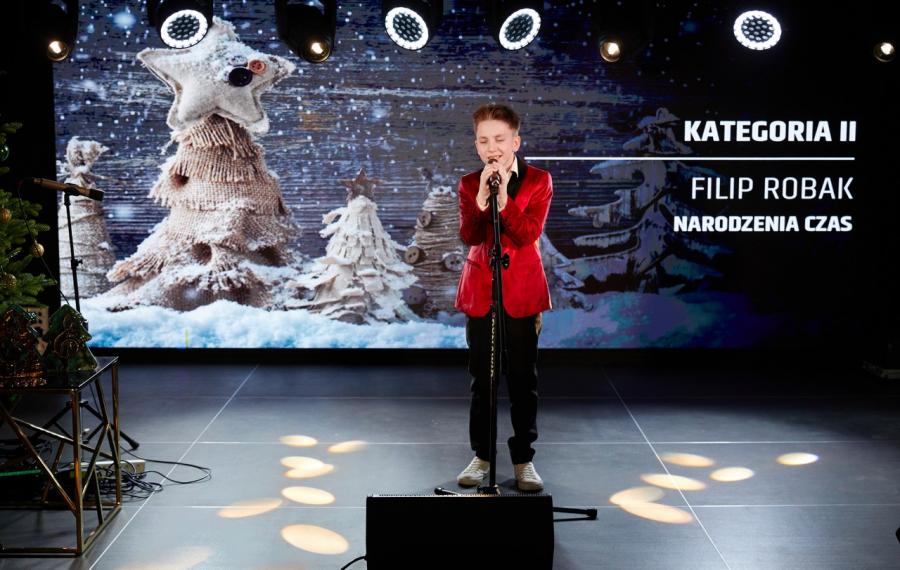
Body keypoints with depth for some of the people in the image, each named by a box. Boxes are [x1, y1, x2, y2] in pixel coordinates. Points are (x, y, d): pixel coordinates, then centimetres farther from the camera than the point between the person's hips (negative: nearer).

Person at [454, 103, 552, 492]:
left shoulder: (538, 180, -2)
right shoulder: (469, 184, 4)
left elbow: (530, 233, -15)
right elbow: (468, 236, -10)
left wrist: (503, 197, -24)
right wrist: (481, 199, -23)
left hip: (522, 292, -2)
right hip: (480, 291, 2)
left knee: (523, 379, 1)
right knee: (481, 379, 6)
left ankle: (523, 459, 12)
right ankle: (482, 456, 17)